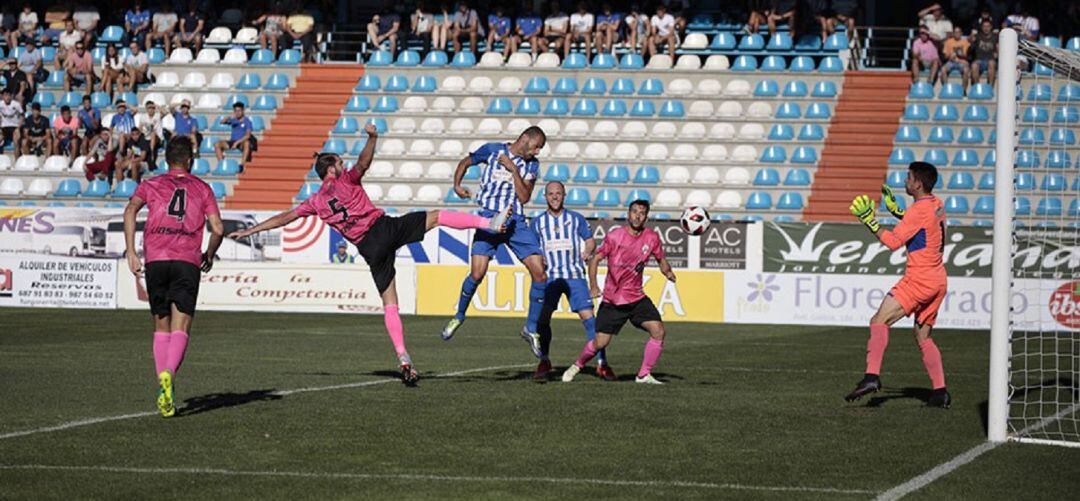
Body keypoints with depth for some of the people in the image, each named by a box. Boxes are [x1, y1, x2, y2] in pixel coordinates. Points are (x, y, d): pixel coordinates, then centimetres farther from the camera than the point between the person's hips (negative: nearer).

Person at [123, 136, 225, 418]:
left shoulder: (150, 185, 15)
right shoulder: (202, 189, 15)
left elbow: (131, 210, -3)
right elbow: (217, 229, 6)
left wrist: (131, 252, -5)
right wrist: (209, 256, 24)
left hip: (155, 260, 1)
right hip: (188, 262, -1)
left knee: (161, 328, 13)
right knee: (180, 329, -7)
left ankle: (164, 386, 6)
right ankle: (168, 374, -33)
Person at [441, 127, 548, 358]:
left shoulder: (532, 165, 8)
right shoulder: (492, 150, 1)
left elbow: (524, 197, -2)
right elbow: (465, 162, 15)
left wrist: (513, 170, -10)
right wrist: (457, 185, 0)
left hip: (516, 222, 3)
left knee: (539, 272, -8)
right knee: (477, 273, -14)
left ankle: (531, 329, 5)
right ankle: (459, 316, 15)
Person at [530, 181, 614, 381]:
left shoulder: (577, 219, 10)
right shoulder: (537, 222, 12)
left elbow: (590, 241, 11)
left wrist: (588, 252, -11)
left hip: (575, 275, -1)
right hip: (549, 276, 1)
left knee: (588, 316, -11)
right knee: (542, 318, -8)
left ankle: (601, 363, -8)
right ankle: (544, 361, 10)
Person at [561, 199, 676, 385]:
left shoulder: (652, 238, 0)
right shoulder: (615, 236, -10)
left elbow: (661, 259, 15)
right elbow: (595, 259, -3)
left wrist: (668, 272, -7)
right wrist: (594, 286, -14)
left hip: (637, 298, 3)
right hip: (612, 301, -3)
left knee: (658, 331, -14)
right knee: (600, 342, -4)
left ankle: (644, 375, -2)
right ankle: (577, 366, 24)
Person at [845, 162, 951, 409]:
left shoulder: (919, 210, -14)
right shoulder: (937, 205, 11)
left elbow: (893, 242, -16)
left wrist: (869, 221, -11)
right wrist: (895, 209, 25)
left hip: (919, 279, -9)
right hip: (938, 281, 9)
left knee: (879, 321, -12)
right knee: (923, 337, 14)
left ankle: (872, 376, -26)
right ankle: (940, 392, 8)